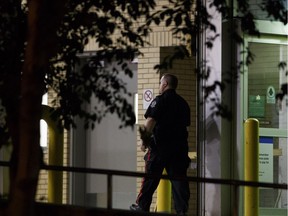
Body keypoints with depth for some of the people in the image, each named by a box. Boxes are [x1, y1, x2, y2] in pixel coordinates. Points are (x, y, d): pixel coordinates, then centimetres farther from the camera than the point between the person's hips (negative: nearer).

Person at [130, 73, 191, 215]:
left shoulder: (160, 100, -6)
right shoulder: (183, 103, 13)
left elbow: (150, 121, -13)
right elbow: (186, 124, 17)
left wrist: (145, 140, -5)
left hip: (160, 145, -5)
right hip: (180, 145, 5)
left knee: (150, 177, 4)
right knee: (179, 177, 4)